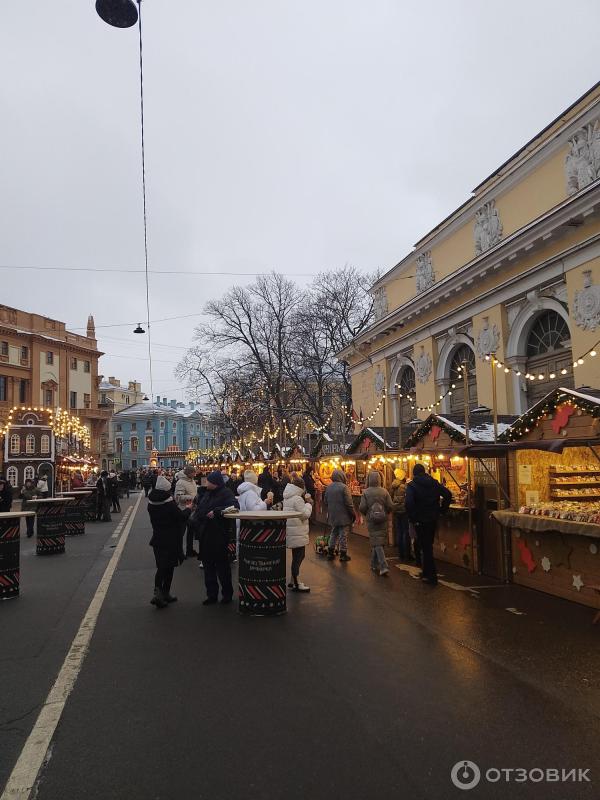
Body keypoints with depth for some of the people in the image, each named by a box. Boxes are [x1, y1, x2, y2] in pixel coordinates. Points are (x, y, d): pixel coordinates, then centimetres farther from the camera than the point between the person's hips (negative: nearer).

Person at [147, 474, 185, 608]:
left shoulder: (151, 504, -1)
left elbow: (153, 521, 11)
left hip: (157, 539, 5)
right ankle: (165, 594, 13)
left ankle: (158, 591, -5)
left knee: (161, 567, 13)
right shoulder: (170, 504, -19)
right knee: (169, 567, 9)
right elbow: (179, 520, -14)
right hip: (171, 540, -5)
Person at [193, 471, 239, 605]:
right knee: (208, 566, 11)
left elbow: (235, 506, -27)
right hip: (205, 536, 7)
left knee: (222, 566, 4)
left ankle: (227, 594, 18)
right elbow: (199, 511, 21)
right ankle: (211, 594, 21)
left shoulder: (225, 493, -10)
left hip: (219, 536, -7)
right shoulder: (207, 494, 12)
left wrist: (216, 511, -29)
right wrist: (197, 522, 4)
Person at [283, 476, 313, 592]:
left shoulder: (288, 498, 13)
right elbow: (305, 514, -18)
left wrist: (306, 502, 9)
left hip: (293, 531, 10)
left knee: (300, 555, 18)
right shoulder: (297, 499, -18)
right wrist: (308, 503, -4)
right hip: (297, 532, -10)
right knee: (298, 557, -3)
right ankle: (296, 584, 4)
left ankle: (293, 580, 25)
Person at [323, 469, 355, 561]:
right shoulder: (344, 487, -17)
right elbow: (349, 503, -16)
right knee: (343, 534, 3)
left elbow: (325, 501, 13)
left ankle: (330, 552, 21)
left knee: (333, 533, 17)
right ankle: (343, 554, 8)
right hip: (343, 516, -6)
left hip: (332, 515, 6)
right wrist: (353, 514, -6)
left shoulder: (328, 487, 4)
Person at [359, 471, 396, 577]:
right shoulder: (384, 491, -4)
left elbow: (362, 508, -11)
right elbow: (391, 506, -6)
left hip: (371, 520, -2)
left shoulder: (366, 492, -9)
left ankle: (384, 567, -14)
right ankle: (374, 564, 29)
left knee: (377, 543, -1)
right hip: (383, 520, 2)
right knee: (379, 541, 16)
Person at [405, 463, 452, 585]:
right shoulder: (434, 482, 4)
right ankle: (427, 572, 30)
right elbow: (448, 494, 0)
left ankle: (431, 577, 3)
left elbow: (409, 503, -25)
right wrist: (442, 510, 5)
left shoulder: (412, 485, -11)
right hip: (433, 519, 5)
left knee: (426, 547, 2)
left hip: (421, 520, -5)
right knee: (428, 545, 20)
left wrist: (413, 518, -15)